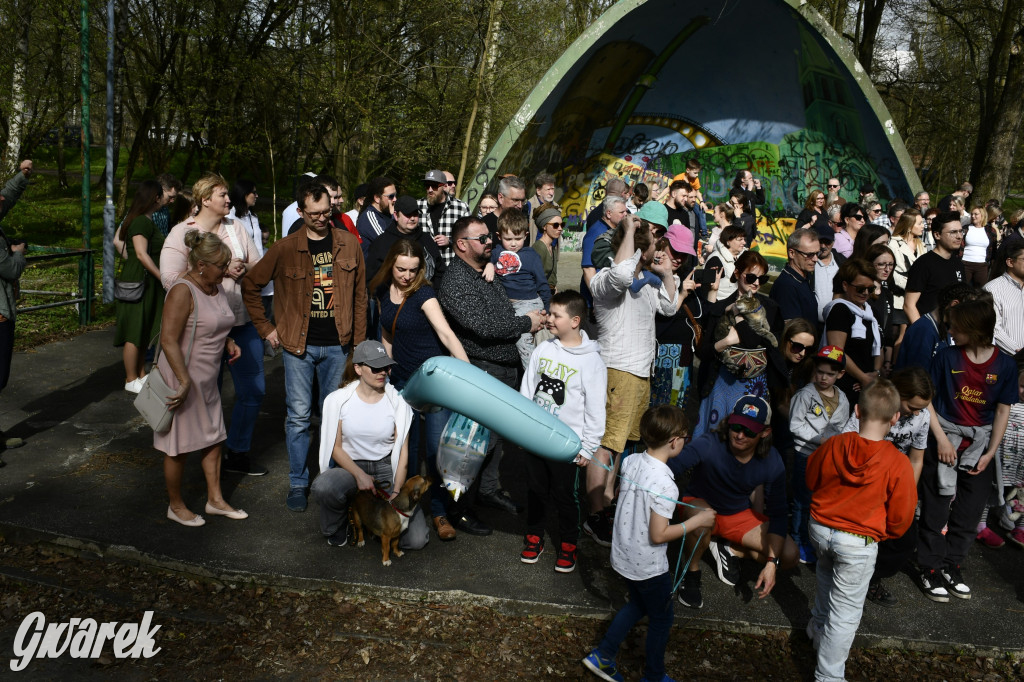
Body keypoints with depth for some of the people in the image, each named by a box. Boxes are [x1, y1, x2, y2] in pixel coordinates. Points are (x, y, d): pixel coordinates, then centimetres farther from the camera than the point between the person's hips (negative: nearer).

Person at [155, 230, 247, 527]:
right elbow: (169, 340, -24)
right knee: (179, 446, 5)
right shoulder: (183, 291, -20)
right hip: (183, 378, -9)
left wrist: (228, 342, 4)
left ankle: (215, 499, 27)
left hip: (208, 379, 9)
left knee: (214, 437, 15)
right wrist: (184, 382, -27)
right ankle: (176, 506, 22)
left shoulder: (216, 286, 7)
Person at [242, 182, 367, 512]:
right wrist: (266, 328, 1)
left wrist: (358, 341, 5)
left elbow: (359, 294, 7)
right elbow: (250, 286, 5)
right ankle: (298, 483, 16)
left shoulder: (348, 243, 2)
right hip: (299, 345, -1)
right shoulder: (285, 248, -4)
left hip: (336, 345, 2)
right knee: (298, 415, 2)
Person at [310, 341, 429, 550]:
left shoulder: (397, 400, -2)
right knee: (323, 486, -39)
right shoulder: (338, 400, -4)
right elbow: (336, 448, -3)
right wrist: (359, 475, -20)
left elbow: (402, 451, -2)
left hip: (386, 468, 1)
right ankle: (337, 532, -3)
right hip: (350, 467, -1)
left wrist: (396, 492, -13)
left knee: (416, 539, -16)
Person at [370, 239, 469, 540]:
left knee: (437, 448, -4)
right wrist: (386, 370, 16)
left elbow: (446, 334, -27)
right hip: (403, 380, 5)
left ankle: (439, 512, 11)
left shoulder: (423, 293, -16)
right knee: (406, 445, 12)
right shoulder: (382, 292, 2)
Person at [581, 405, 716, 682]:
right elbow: (658, 535, -26)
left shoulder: (631, 461, -8)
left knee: (637, 604, 30)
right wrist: (696, 522, -15)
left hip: (623, 556, 7)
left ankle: (601, 656, 33)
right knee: (661, 619, 18)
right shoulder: (665, 485, -30)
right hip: (649, 566, -7)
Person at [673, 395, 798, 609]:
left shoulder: (772, 462, -18)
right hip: (700, 505, -3)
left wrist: (771, 563, -18)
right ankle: (692, 575, -12)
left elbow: (778, 513, -10)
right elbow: (667, 470, -43)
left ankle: (729, 550, 10)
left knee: (789, 555, -14)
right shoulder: (708, 445, -31)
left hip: (740, 515, 4)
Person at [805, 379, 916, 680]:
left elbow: (811, 480, 7)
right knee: (846, 611, 8)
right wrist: (884, 533, 11)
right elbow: (900, 519, -10)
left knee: (826, 574, 34)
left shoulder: (832, 446, -13)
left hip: (820, 529, 4)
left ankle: (818, 628, 54)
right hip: (858, 543, -4)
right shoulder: (898, 464, -21)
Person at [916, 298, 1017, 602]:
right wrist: (941, 439, -10)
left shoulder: (1005, 364, -5)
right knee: (936, 510, 4)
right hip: (944, 438, -2)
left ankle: (950, 567, 25)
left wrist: (990, 452, -2)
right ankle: (930, 570, 15)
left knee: (969, 514, 9)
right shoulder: (947, 357, -8)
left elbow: (1003, 410, 1)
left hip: (979, 443, 2)